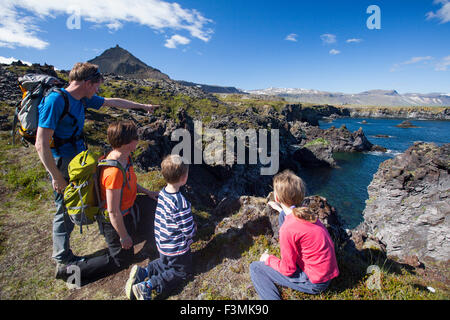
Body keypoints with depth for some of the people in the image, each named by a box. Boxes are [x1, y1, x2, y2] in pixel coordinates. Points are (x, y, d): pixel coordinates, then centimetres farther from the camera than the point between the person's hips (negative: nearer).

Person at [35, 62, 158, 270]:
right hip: (63, 165, -8)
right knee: (65, 212, 5)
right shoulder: (55, 100, -23)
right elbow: (41, 144, -24)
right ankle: (62, 259, 25)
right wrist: (56, 177, -21)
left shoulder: (83, 99, 2)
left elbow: (114, 102, 16)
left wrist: (143, 106, 24)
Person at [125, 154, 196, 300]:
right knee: (182, 271, 17)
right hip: (177, 249, -7)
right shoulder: (181, 204, -33)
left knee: (164, 263, 33)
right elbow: (189, 232, -26)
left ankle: (141, 272, 12)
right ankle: (147, 286, 2)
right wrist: (194, 227, -2)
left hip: (162, 244, 8)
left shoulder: (162, 193, -8)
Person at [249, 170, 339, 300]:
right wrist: (280, 209, 29)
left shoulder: (287, 229, -29)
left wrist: (268, 259, 0)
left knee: (255, 268, 1)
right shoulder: (305, 212, -6)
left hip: (314, 283, -7)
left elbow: (288, 269, -18)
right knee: (282, 215, 9)